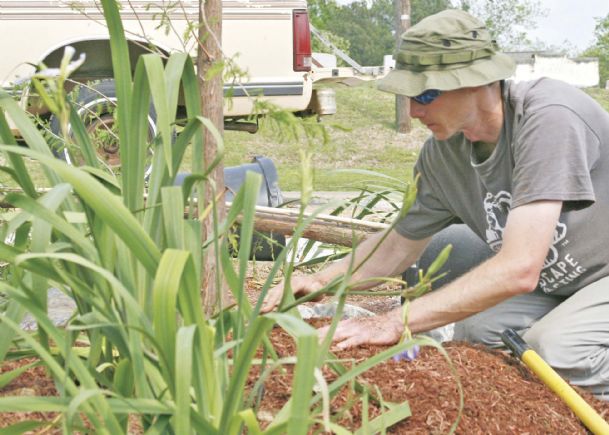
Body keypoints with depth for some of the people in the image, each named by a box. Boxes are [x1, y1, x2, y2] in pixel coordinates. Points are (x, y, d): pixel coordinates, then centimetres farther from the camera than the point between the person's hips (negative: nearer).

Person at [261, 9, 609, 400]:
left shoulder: (547, 116, -31)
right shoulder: (441, 155, -9)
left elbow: (518, 269, -36)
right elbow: (399, 245, 7)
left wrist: (397, 322, -35)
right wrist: (321, 281, -10)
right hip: (556, 286, 6)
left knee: (553, 348, -29)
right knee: (474, 330, -15)